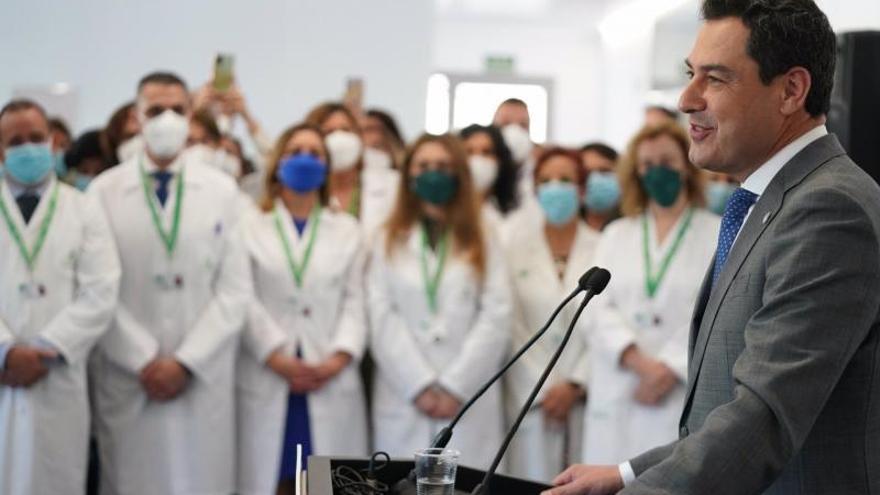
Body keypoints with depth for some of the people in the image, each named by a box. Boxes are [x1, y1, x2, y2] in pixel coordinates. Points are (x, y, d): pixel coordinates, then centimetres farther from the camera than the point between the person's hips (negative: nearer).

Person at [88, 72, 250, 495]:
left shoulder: (222, 190, 5)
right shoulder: (104, 191, 3)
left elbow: (235, 289, 1)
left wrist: (185, 361, -7)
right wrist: (144, 362, -9)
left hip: (203, 377, 1)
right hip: (128, 379, -1)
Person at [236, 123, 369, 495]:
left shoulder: (348, 230, 19)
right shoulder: (251, 227, 9)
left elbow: (355, 301, 8)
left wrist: (339, 359, -8)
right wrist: (277, 358, -13)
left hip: (331, 384, 2)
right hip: (267, 383, -2)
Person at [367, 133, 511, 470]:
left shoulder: (482, 243, 14)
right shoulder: (389, 241, 14)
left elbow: (496, 319, 1)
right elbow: (382, 321, 2)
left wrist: (455, 386, -10)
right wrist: (420, 385, -10)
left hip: (469, 403, 0)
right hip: (403, 402, 0)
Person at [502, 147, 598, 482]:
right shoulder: (515, 245, 6)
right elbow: (510, 326, 1)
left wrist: (575, 386, -7)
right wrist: (540, 391, -5)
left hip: (587, 400, 0)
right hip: (531, 400, 0)